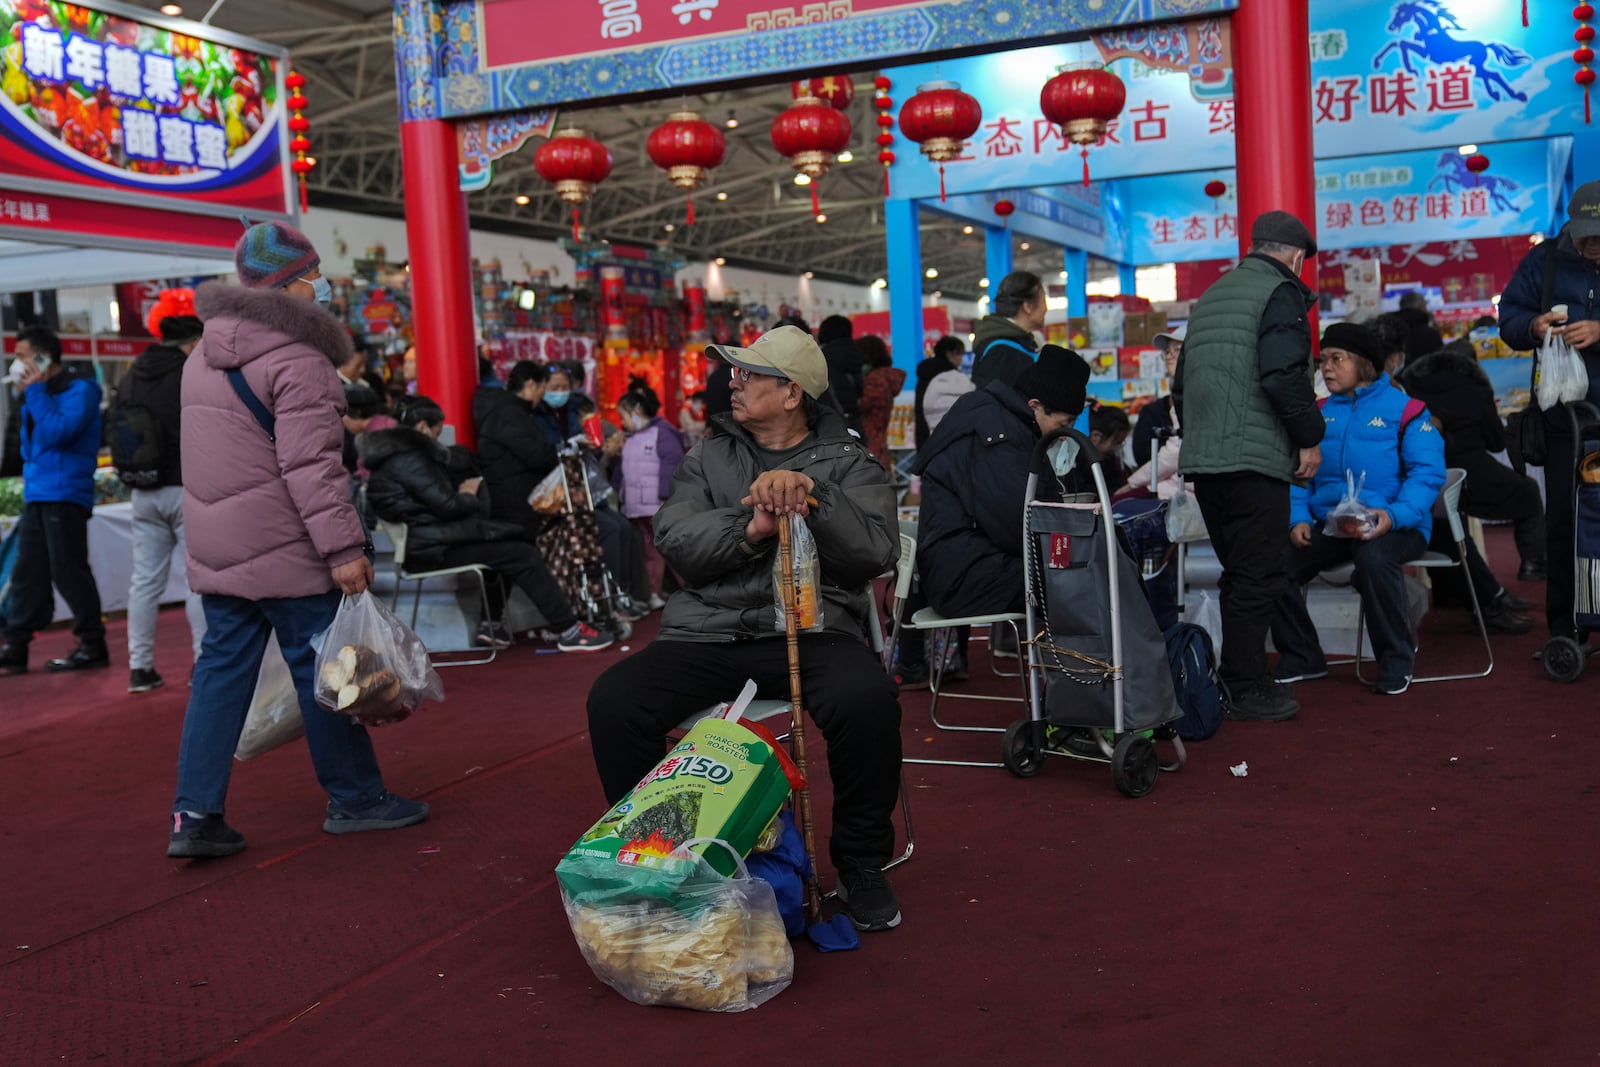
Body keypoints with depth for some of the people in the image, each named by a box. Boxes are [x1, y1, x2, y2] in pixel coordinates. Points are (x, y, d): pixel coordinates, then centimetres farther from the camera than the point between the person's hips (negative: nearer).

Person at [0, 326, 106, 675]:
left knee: (69, 573, -5)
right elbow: (31, 445, 21)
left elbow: (58, 431, -21)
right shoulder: (41, 394, 18)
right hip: (37, 496, 9)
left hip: (65, 495, -9)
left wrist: (35, 392, -13)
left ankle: (93, 646, 4)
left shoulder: (79, 390, -8)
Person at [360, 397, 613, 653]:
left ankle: (491, 625, 16)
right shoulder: (408, 457, -17)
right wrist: (468, 495, 0)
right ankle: (569, 632, -8)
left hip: (433, 538, 11)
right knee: (524, 556, -11)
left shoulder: (396, 453, 17)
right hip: (433, 548, -11)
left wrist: (465, 491, 2)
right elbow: (447, 506, -21)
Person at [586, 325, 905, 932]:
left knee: (867, 700, -34)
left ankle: (861, 866, -8)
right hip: (708, 632, 2)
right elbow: (674, 541, 0)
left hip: (811, 630, -2)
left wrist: (812, 495, -19)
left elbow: (876, 554, -7)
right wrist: (750, 531, -16)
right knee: (612, 701, -24)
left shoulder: (847, 463, 9)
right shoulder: (709, 457, 16)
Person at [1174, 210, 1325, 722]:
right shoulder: (1281, 293, -5)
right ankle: (1245, 688, 0)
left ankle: (1243, 676, 22)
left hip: (1201, 459, 8)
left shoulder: (1211, 297, 21)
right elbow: (1284, 375, -18)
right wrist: (1309, 437, -8)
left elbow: (1181, 383, 25)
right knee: (1257, 578, -3)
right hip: (1255, 459, -8)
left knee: (1239, 573, 16)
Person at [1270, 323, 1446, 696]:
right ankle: (1302, 658, 4)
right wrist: (1299, 518, -5)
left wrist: (1394, 515, -24)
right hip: (1329, 524, 5)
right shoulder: (1319, 413, 16)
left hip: (1392, 524, -5)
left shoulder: (1404, 409, 0)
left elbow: (1427, 472, -8)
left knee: (1374, 557, -38)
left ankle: (1396, 661, -15)